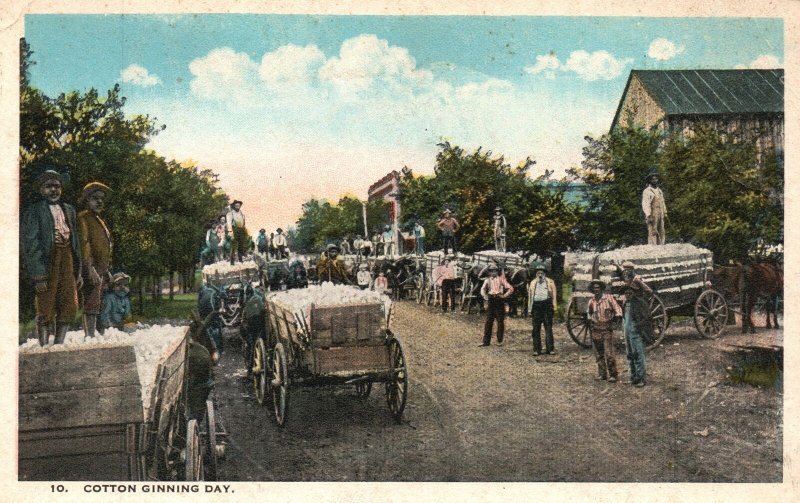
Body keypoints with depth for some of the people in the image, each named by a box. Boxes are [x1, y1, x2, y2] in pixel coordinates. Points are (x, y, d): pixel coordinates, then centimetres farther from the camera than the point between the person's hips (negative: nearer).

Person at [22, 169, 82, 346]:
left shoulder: (69, 210, 17)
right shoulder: (34, 210, -1)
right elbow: (30, 244, -8)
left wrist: (78, 271, 13)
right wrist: (38, 274, -16)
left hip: (67, 258, 6)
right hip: (47, 260, -5)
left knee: (69, 306, 4)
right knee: (46, 310, -1)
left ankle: (59, 345, 14)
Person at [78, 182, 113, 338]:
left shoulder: (100, 220, 23)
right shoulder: (83, 218, -6)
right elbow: (83, 243, -18)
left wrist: (107, 271, 23)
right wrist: (89, 268, -27)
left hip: (101, 269, 10)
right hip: (92, 268, -10)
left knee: (96, 307, 12)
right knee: (91, 306, -13)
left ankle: (90, 336, 17)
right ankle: (90, 336, -15)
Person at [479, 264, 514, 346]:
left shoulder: (501, 279, 4)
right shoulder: (487, 280, 12)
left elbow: (510, 288, 0)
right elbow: (483, 289, -1)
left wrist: (504, 295, -8)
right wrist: (484, 295, -20)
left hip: (499, 300, -2)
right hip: (491, 301, 2)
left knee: (500, 321, 2)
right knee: (488, 321, 1)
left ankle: (500, 341, 12)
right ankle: (486, 341, 4)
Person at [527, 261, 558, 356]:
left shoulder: (550, 282, 8)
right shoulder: (533, 283, 16)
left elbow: (554, 295, 5)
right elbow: (530, 296, 15)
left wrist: (554, 306, -5)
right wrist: (529, 308, 9)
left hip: (547, 305, -2)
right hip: (536, 305, 2)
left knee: (548, 328, -2)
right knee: (536, 329, 2)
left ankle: (550, 348, 3)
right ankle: (536, 349, 6)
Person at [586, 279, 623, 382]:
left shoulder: (609, 297, -4)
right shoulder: (591, 301, 8)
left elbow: (617, 308, -4)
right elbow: (589, 312, 24)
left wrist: (617, 316, -16)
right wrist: (589, 319, 10)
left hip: (607, 329, -4)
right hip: (596, 330, 4)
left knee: (609, 353, -9)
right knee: (599, 354, 9)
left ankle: (613, 375, -2)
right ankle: (602, 374, 20)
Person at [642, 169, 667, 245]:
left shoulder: (659, 191, 18)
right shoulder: (647, 191, -8)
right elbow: (645, 204, -16)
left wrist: (665, 213, 17)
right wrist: (648, 216, -23)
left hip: (660, 216, 8)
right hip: (653, 216, -8)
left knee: (661, 233, 8)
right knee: (652, 233, -10)